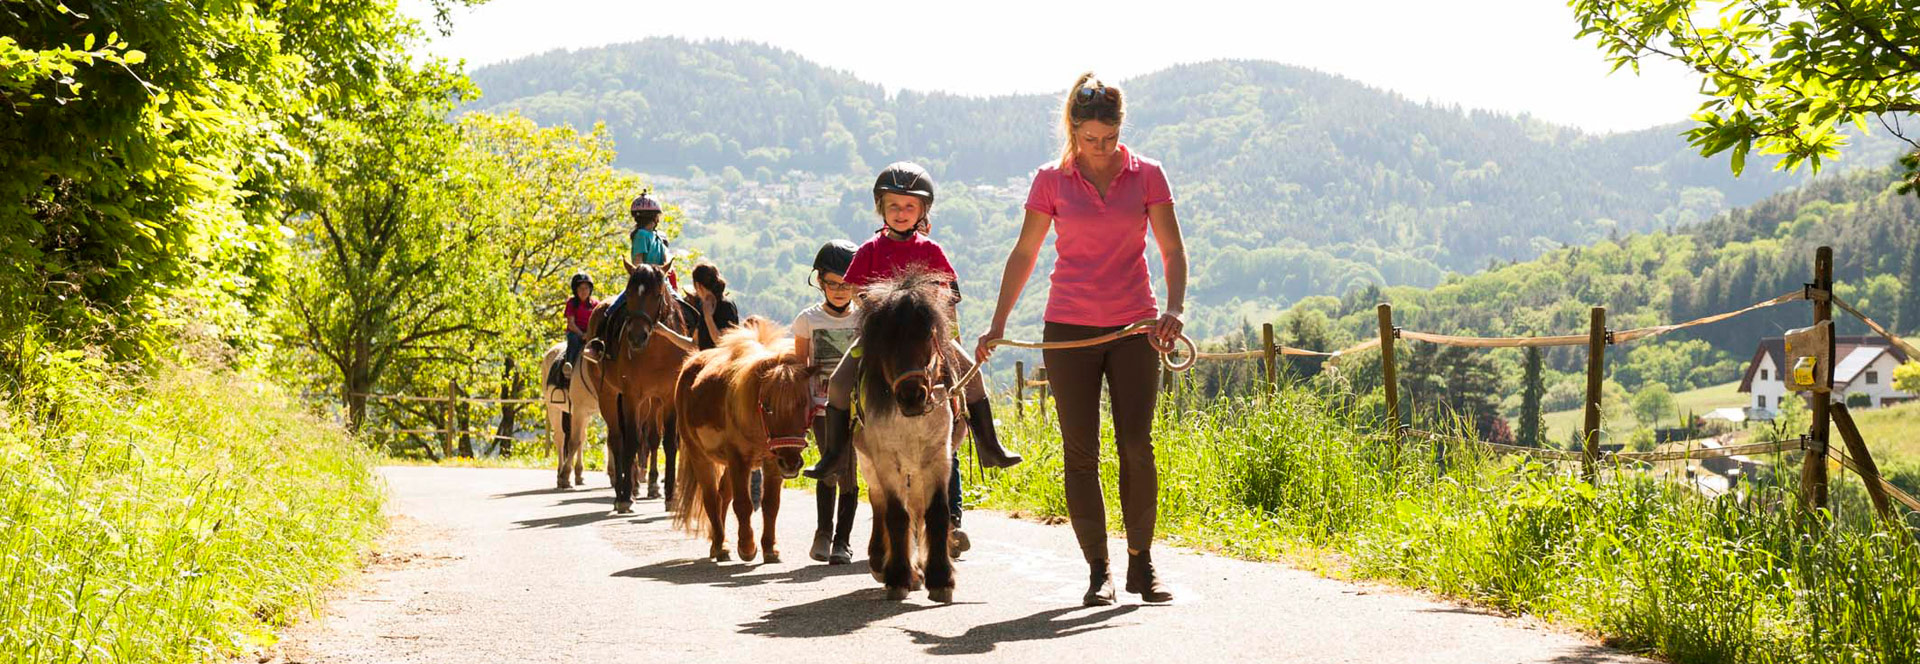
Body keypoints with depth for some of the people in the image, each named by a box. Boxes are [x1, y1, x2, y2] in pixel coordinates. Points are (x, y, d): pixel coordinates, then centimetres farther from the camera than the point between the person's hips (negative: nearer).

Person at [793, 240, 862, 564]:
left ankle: (842, 539, 9)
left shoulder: (865, 318, 5)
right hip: (822, 402, -1)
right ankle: (824, 531, 0)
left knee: (848, 469, -1)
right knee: (835, 464, -16)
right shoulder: (808, 319, 4)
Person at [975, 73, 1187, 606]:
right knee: (1080, 452, -1)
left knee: (1137, 446, -6)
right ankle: (1098, 571, 6)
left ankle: (1141, 566, 7)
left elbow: (1173, 250, 1)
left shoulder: (1147, 175, 2)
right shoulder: (1051, 181, 2)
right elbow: (1024, 255, 9)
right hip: (1070, 330, 0)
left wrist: (1173, 308, -16)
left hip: (1134, 328, 0)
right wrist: (998, 324, 5)